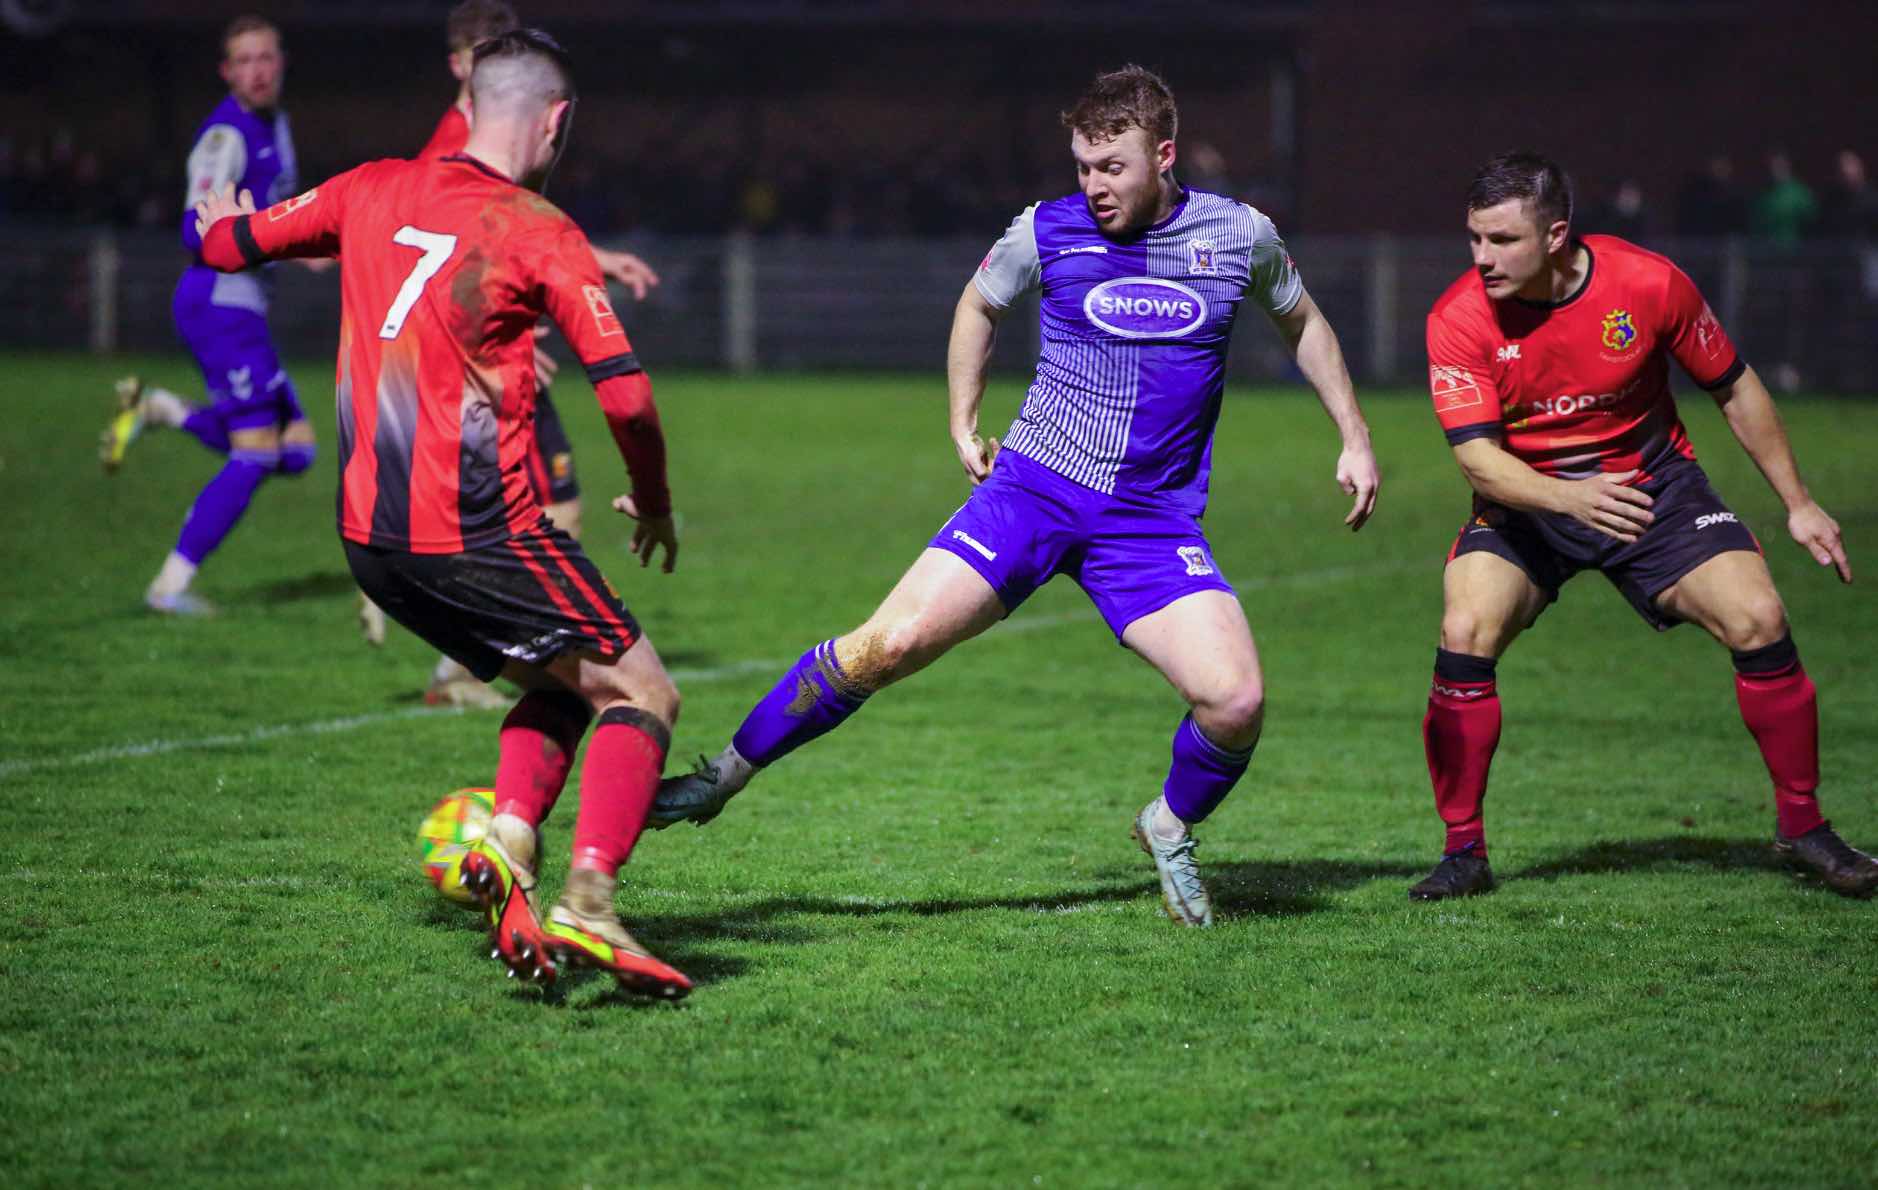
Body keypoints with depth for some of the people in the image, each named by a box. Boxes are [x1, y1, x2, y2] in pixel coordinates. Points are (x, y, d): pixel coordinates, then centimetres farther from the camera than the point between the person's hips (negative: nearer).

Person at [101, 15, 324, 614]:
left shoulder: (274, 125, 15)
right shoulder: (226, 136, -14)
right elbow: (199, 232, -23)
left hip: (244, 306, 9)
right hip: (219, 301, -9)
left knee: (294, 451, 4)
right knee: (255, 456, -10)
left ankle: (158, 409, 11)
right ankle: (172, 584, -5)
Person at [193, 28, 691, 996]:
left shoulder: (370, 191, 8)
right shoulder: (541, 234, -7)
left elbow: (221, 244, 19)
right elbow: (624, 392, -12)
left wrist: (217, 212, 43)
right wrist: (653, 502, 6)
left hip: (368, 536, 7)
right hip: (476, 533, -7)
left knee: (558, 685, 22)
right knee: (641, 695, 0)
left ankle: (509, 843, -4)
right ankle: (587, 905, -20)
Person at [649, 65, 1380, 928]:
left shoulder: (1239, 235, 0)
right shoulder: (1048, 230, -2)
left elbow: (1302, 323, 20)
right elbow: (980, 305, 20)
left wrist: (1355, 438, 16)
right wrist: (963, 426, 15)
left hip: (1155, 523, 1)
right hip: (1032, 490, -1)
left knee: (1236, 700, -17)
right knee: (890, 643, -15)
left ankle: (1171, 829, 15)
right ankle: (726, 775, 2)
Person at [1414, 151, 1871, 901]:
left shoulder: (1649, 284, -18)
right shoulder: (1459, 319, -20)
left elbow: (1734, 390, -3)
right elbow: (1477, 457, -25)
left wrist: (1797, 504, 0)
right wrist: (1568, 498, -45)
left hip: (1653, 483, 0)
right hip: (1527, 497, 0)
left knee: (1758, 623, -13)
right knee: (1465, 635, -22)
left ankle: (1802, 825, 8)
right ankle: (1463, 851, -7)